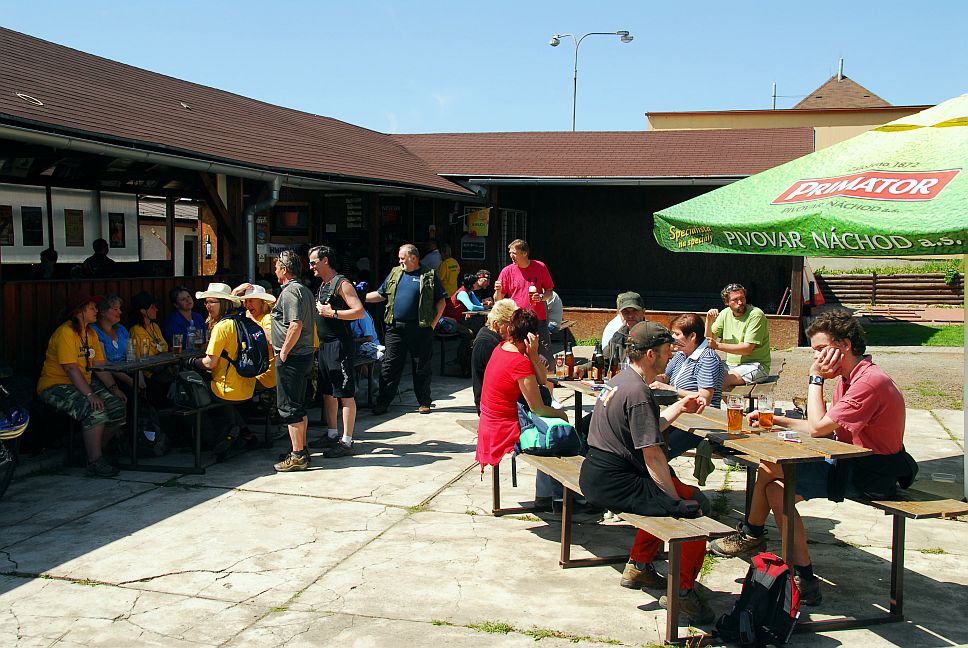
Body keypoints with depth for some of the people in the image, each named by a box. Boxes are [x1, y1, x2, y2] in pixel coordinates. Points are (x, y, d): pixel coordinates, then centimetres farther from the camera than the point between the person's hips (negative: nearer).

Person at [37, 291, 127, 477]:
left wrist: (114, 388, -4)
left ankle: (93, 449, 10)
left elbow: (99, 365, 9)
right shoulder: (65, 332, -16)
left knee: (118, 408, -7)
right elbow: (71, 368, -22)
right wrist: (90, 395, -28)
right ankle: (95, 463, -22)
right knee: (96, 411, -31)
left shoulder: (90, 333, 12)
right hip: (56, 385, -9)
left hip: (84, 383, 9)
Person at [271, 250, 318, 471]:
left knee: (289, 407, -4)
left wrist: (283, 352, -19)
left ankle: (297, 457, -2)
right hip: (305, 354, 10)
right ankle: (302, 450, 24)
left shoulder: (290, 291, -15)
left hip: (291, 358, -10)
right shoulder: (305, 291, 15)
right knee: (299, 406, 16)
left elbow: (296, 325, -26)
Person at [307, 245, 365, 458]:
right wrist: (317, 310, 12)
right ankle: (332, 434, 28)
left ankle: (346, 442, -3)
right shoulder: (323, 285, 17)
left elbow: (360, 312, -20)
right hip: (325, 345, 10)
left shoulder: (341, 284, -12)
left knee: (345, 394, -6)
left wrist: (332, 313, -21)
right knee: (328, 392, 16)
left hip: (339, 345, -10)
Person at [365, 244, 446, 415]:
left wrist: (433, 323, -4)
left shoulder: (429, 276, 2)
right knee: (390, 365, 3)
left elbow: (441, 301, 3)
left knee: (422, 367, 5)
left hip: (420, 329, -3)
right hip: (395, 328, 3)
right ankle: (382, 403, 9)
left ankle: (424, 402, 17)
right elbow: (380, 295, 19)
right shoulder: (395, 273, 14)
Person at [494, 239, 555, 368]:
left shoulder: (540, 267, 4)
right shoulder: (507, 271, 3)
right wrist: (498, 291, -17)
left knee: (548, 360, -2)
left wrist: (541, 297, -10)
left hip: (539, 320, 1)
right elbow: (498, 301, 5)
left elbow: (550, 292, 12)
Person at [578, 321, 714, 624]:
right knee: (697, 505, -9)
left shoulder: (620, 380, 12)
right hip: (613, 484, -11)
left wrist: (680, 407, 21)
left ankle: (638, 566, 34)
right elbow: (652, 455, -19)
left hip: (593, 475, 11)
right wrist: (678, 499, -13)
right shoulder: (639, 393, -19)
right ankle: (681, 590, 2)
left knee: (665, 491, 29)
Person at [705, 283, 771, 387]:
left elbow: (747, 349, -20)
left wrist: (718, 346, -25)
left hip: (755, 366, -6)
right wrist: (709, 321, -9)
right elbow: (709, 340, 8)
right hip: (731, 365, 6)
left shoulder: (756, 315, -13)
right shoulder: (725, 314, 6)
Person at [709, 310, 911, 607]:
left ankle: (752, 532, 7)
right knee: (776, 487, 1)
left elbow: (818, 427, -22)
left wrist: (816, 378, -14)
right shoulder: (848, 378, 11)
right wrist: (777, 420, 5)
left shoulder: (870, 382, -22)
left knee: (769, 468, -13)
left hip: (869, 477, -10)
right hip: (853, 466, 10)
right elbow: (825, 427, 12)